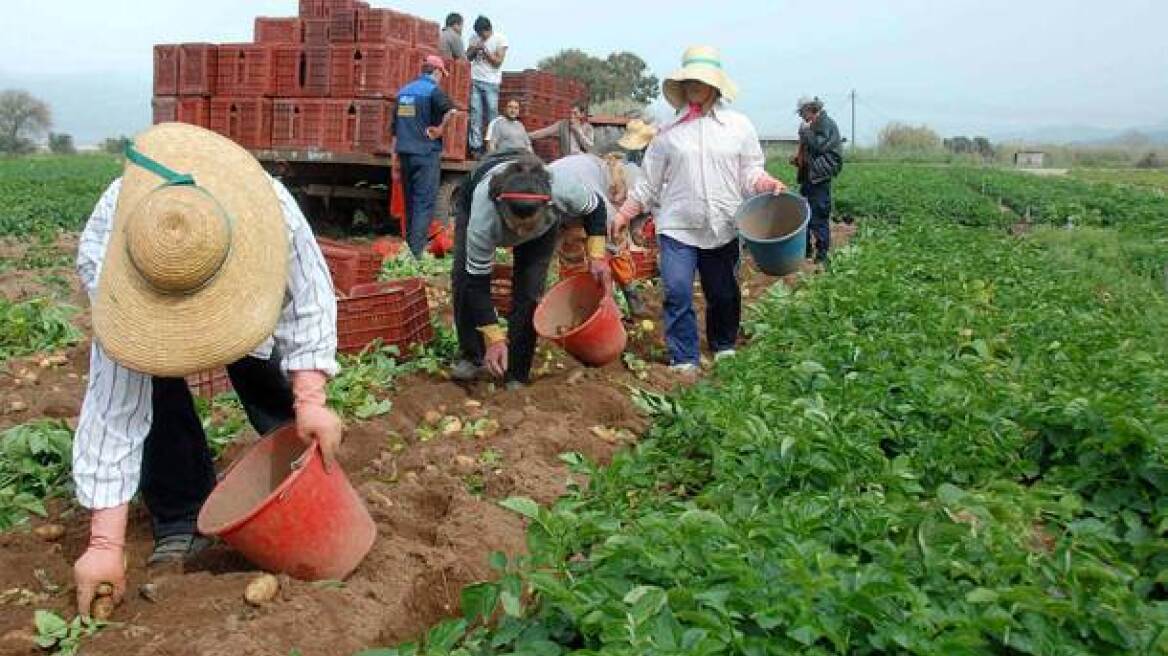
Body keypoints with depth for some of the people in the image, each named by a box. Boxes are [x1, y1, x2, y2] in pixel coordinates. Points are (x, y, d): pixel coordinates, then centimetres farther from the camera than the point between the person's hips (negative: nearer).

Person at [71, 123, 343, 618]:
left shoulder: (273, 211, -45)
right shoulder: (104, 260, -44)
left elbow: (307, 302, -27)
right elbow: (114, 413, -39)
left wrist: (310, 400, -39)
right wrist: (105, 543, -38)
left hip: (237, 285, 2)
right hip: (138, 280, -1)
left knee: (264, 377, -5)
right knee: (146, 389, -21)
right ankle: (180, 523, -4)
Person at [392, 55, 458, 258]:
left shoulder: (403, 91, 13)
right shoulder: (433, 90, -7)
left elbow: (395, 129, 15)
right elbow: (451, 111, -28)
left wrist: (396, 158, 18)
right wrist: (439, 129, -12)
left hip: (405, 154, 7)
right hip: (426, 154, -6)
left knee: (410, 201, 15)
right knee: (425, 202, -5)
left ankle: (409, 246, 20)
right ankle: (416, 251, -10)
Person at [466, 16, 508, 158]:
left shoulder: (500, 39, -3)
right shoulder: (474, 38, 10)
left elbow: (498, 61, -7)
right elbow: (468, 57, 15)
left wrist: (485, 50, -13)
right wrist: (475, 49, -5)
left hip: (491, 82, -3)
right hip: (475, 81, 3)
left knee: (492, 114, -4)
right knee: (475, 114, -2)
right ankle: (475, 146, -3)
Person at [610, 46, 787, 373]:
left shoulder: (738, 125, 8)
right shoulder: (669, 132, 7)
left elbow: (749, 173, 9)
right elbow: (649, 183, 11)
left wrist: (768, 184, -12)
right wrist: (623, 215, 8)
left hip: (724, 227, 1)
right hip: (678, 226, -1)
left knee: (724, 294, 11)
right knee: (677, 293, -11)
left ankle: (724, 350, 34)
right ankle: (684, 361, -1)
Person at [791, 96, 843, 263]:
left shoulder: (827, 124, -9)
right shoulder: (810, 126, 17)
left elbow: (820, 146, -20)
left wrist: (806, 132, -14)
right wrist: (798, 159, 11)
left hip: (820, 178, -9)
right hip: (807, 177, 9)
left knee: (819, 217, -8)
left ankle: (822, 253, -2)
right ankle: (806, 249, 23)